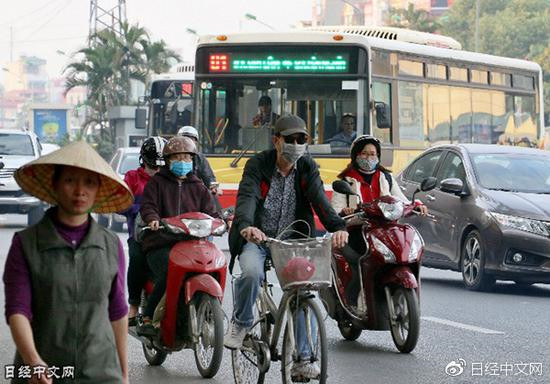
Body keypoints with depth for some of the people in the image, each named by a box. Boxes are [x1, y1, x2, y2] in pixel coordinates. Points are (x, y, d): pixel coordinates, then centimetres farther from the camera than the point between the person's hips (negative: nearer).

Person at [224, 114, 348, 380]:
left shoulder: (307, 168, 0)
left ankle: (301, 360, -7)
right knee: (252, 273, -33)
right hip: (256, 238, -3)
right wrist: (246, 226, -48)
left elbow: (319, 200, -16)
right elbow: (247, 197, -26)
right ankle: (241, 323, -3)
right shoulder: (258, 165, -9)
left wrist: (337, 227, -37)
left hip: (291, 241, 3)